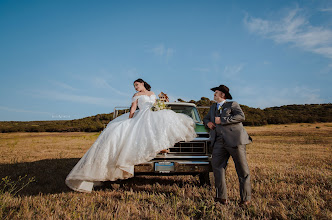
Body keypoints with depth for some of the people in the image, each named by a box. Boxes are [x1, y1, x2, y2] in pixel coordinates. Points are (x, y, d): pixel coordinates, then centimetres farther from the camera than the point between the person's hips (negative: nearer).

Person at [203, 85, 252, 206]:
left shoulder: (232, 104, 5)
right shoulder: (213, 107, 25)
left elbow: (241, 116, -11)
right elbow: (206, 118, 36)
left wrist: (222, 120, -14)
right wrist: (208, 122, 10)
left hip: (235, 140, -5)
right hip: (219, 141, 6)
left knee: (242, 169, -1)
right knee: (217, 166, -7)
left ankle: (245, 198, 9)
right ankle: (221, 197, -1)